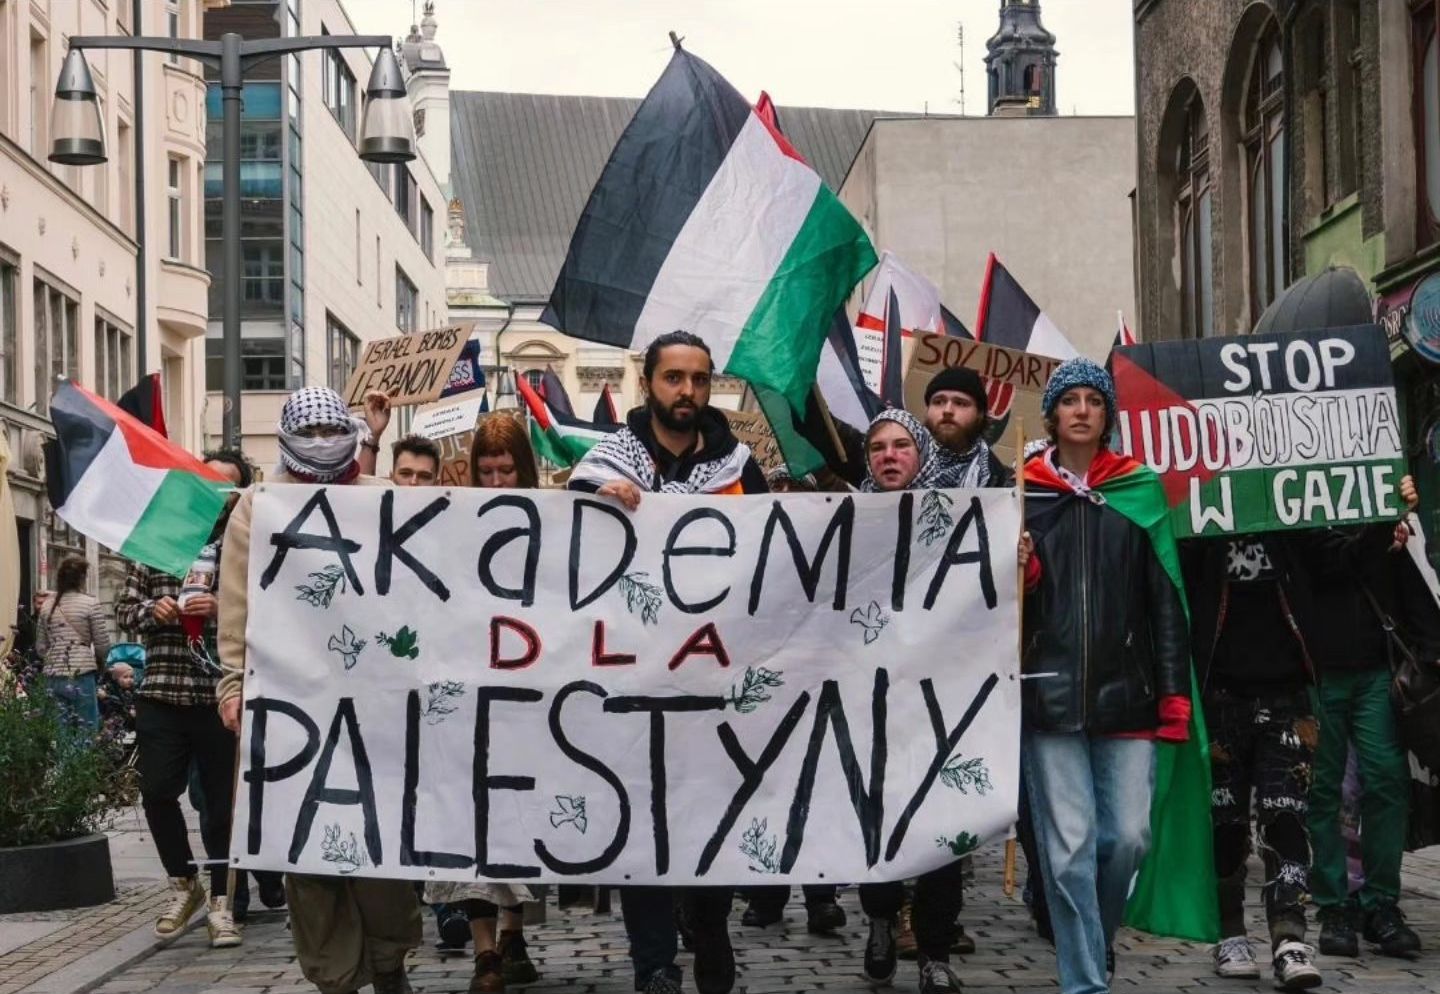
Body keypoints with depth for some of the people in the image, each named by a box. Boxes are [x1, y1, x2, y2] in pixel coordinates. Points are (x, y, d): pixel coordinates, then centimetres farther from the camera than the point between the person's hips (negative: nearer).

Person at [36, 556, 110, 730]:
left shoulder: (47, 605, 9)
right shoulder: (91, 604, -4)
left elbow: (40, 647, 13)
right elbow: (103, 645, -3)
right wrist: (98, 662, 16)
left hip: (53, 678, 5)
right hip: (81, 676, -5)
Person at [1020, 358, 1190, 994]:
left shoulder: (1139, 489, 8)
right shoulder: (1023, 492, 7)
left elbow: (1165, 600, 6)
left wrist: (1174, 693, 0)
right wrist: (1012, 576, -12)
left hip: (1125, 691, 1)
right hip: (1050, 693, -1)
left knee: (1129, 835, 0)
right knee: (1069, 846, -3)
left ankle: (1095, 937, 27)